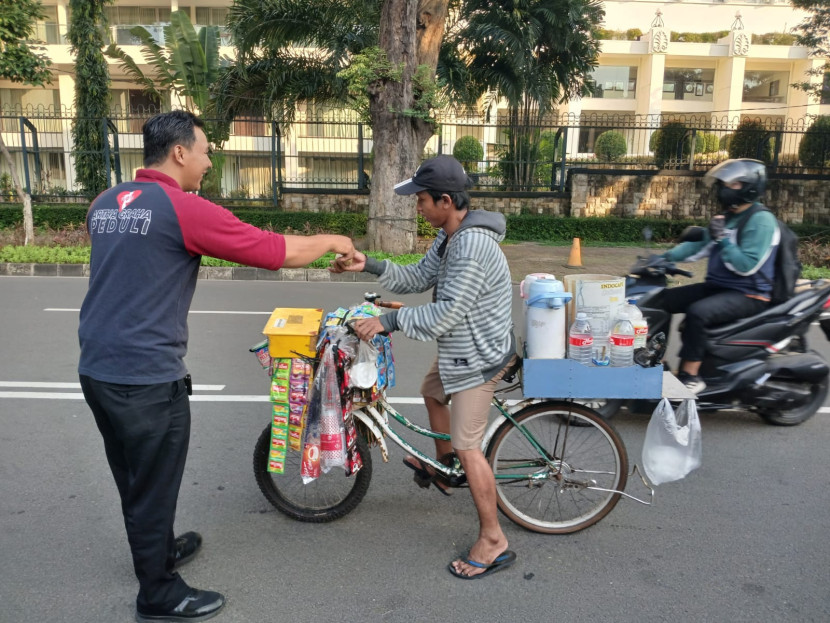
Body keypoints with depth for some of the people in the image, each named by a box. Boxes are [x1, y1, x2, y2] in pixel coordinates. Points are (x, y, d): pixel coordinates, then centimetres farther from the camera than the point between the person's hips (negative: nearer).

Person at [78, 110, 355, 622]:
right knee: (154, 485, 9)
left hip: (96, 369, 8)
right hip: (147, 378, -8)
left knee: (133, 478, 24)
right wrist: (333, 240, 1)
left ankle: (160, 550, 46)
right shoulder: (185, 209, -17)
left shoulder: (105, 203, 7)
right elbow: (282, 252, -17)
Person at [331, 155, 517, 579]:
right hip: (462, 348, 11)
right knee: (433, 392, 30)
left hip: (478, 355, -11)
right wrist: (369, 265, -4)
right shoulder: (448, 237, 4)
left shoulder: (473, 245, -29)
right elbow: (419, 278, 7)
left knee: (466, 446, -6)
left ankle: (493, 542, 8)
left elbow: (446, 313, -30)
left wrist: (389, 320, -24)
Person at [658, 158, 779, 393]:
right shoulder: (727, 217, 14)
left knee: (697, 312, -35)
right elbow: (699, 246, 12)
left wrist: (722, 239, -23)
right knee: (662, 300, 1)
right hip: (716, 287, 9)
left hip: (747, 295, -9)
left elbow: (747, 266, -21)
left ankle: (691, 377, -23)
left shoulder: (761, 220, -14)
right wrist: (665, 257, -1)